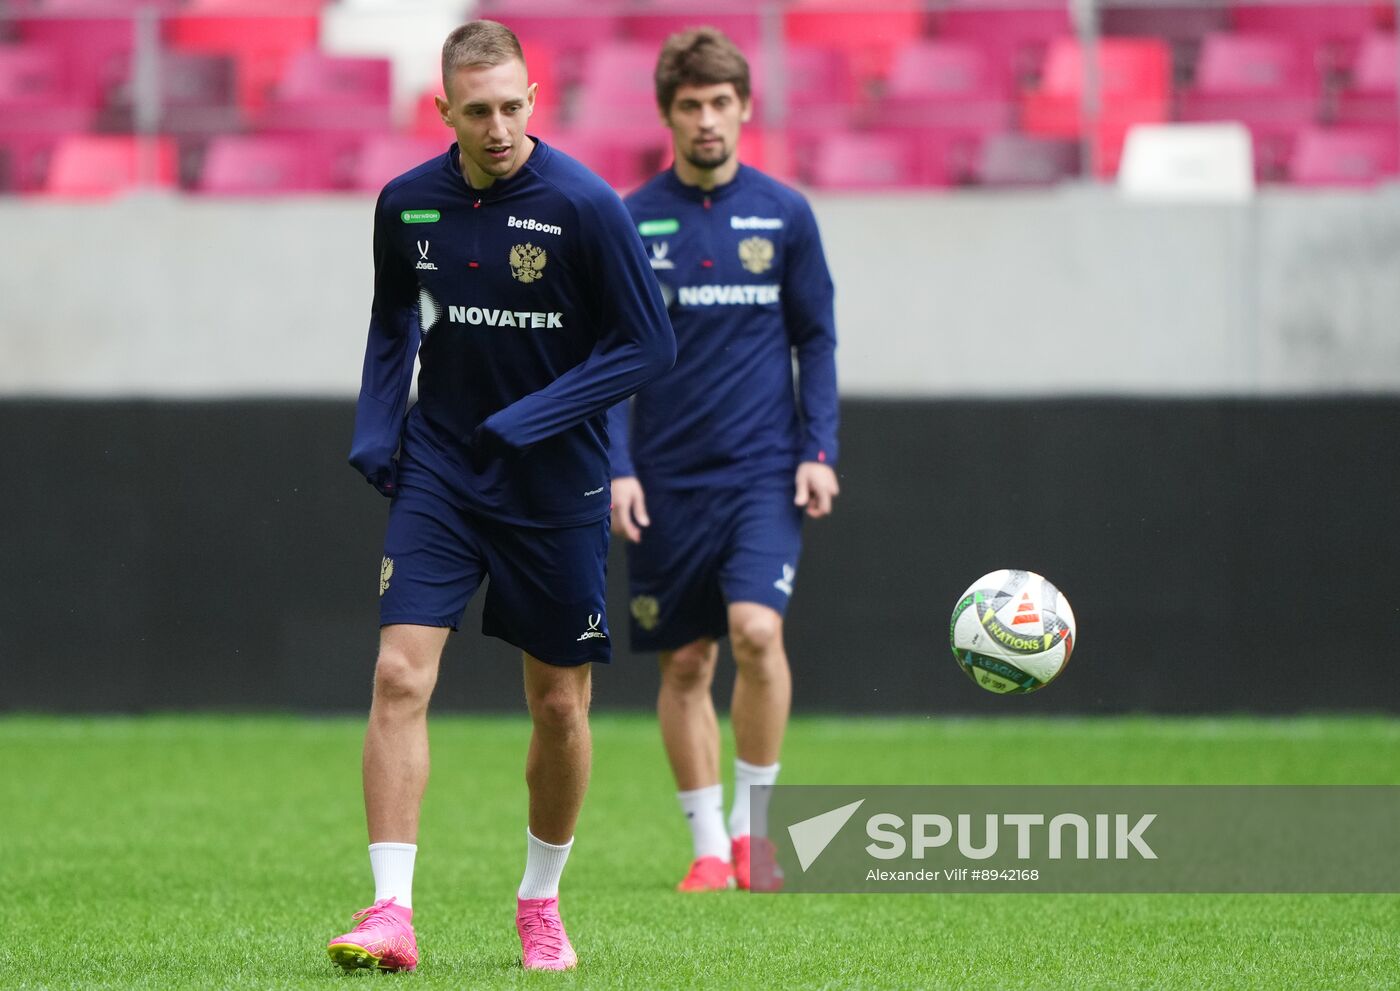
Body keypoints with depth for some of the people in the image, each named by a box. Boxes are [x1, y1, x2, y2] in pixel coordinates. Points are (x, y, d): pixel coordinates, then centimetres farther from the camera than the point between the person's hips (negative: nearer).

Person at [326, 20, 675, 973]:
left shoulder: (585, 205, -14)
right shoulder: (407, 204, -2)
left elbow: (650, 343, -10)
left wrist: (530, 421, -18)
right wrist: (376, 430, 4)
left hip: (556, 486, -2)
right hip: (438, 472, 2)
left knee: (560, 703, 6)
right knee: (400, 674, -13)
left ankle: (542, 902, 27)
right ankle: (392, 913, -14)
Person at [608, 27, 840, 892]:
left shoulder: (785, 214, 4)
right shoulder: (631, 222, 3)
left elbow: (817, 341, 9)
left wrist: (819, 449, -1)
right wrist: (616, 466, -4)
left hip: (764, 470, -1)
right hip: (669, 479, 1)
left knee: (756, 628, -20)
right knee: (685, 663, 3)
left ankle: (754, 820, -5)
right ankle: (709, 845, 14)